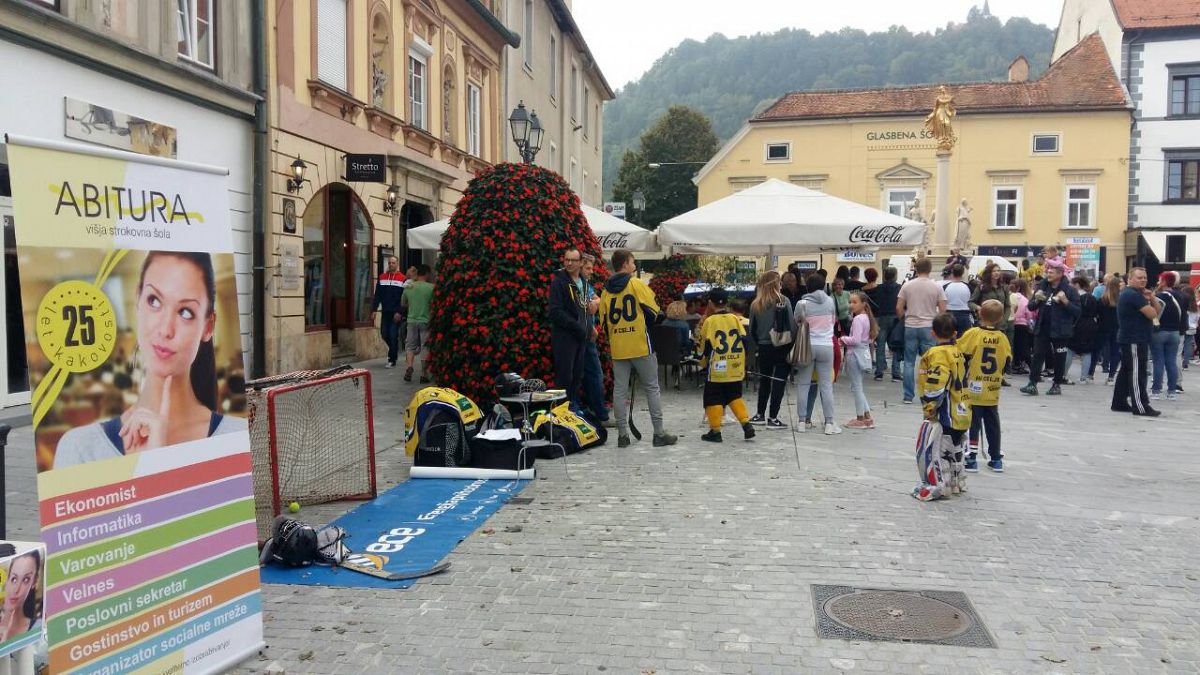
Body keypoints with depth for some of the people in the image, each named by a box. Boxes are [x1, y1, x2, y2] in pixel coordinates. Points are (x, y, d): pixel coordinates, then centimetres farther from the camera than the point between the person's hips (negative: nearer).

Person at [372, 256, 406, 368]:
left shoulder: (402, 279, -5)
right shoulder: (382, 277, 8)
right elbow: (377, 295, 8)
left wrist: (399, 312, -15)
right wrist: (374, 309, -1)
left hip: (396, 313, -4)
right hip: (385, 312, 4)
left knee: (393, 336, -3)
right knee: (384, 334, 6)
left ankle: (392, 361, 5)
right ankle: (394, 350, 31)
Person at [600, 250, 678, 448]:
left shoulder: (606, 290, 7)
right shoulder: (636, 284, -6)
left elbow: (604, 321, 10)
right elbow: (653, 311, -5)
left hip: (617, 348, 4)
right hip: (641, 346, -4)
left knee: (620, 390, 6)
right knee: (652, 388, 5)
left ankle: (622, 435, 8)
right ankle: (659, 433, 5)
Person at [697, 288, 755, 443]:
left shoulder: (709, 321, -8)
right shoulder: (736, 319, 3)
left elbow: (705, 346, -5)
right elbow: (744, 341, 5)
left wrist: (703, 360, 12)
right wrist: (741, 361, 16)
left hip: (717, 368, -4)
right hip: (735, 368, 4)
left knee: (713, 400, 5)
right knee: (735, 397, 17)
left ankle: (715, 431, 6)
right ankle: (746, 424, 7)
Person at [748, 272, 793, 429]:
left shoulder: (756, 304, 0)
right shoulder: (783, 301, -10)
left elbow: (752, 329, 2)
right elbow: (791, 325, -12)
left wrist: (759, 343, 13)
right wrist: (793, 345, -2)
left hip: (764, 348, 4)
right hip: (782, 347, -4)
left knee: (764, 380, 16)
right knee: (779, 381, 1)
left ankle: (760, 415, 23)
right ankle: (772, 418, 1)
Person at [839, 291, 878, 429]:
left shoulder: (858, 319, -18)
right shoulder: (866, 318, 12)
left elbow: (855, 340, -25)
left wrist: (843, 339, -7)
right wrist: (847, 340, 11)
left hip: (856, 354, -10)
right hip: (863, 353, 10)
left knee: (856, 387, -1)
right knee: (858, 387, 17)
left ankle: (860, 419, 6)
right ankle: (867, 417, 19)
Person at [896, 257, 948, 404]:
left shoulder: (907, 285, -1)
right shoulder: (937, 287, -3)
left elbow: (898, 308, -1)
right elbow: (942, 310, -4)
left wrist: (902, 318, 18)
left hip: (910, 327, 1)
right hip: (929, 327, -1)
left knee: (909, 362, 8)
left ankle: (908, 396, 9)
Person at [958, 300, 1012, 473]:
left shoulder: (973, 334, -12)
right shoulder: (1002, 338, -2)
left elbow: (961, 356, -11)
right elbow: (1007, 361, 6)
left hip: (973, 391, -3)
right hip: (992, 392, 4)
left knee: (972, 424, 3)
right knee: (993, 425, 15)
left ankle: (971, 458, 2)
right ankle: (996, 459, 22)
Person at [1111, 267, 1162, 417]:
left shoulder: (1130, 293, 18)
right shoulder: (1134, 294, -15)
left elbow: (1158, 310, 18)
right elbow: (1152, 314, -20)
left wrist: (1152, 297, -1)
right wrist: (1148, 301, 0)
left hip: (1130, 339, 11)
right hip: (1134, 340, -11)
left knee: (1125, 371, 12)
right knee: (1137, 373, -10)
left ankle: (1119, 403, 17)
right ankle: (1140, 407, -9)